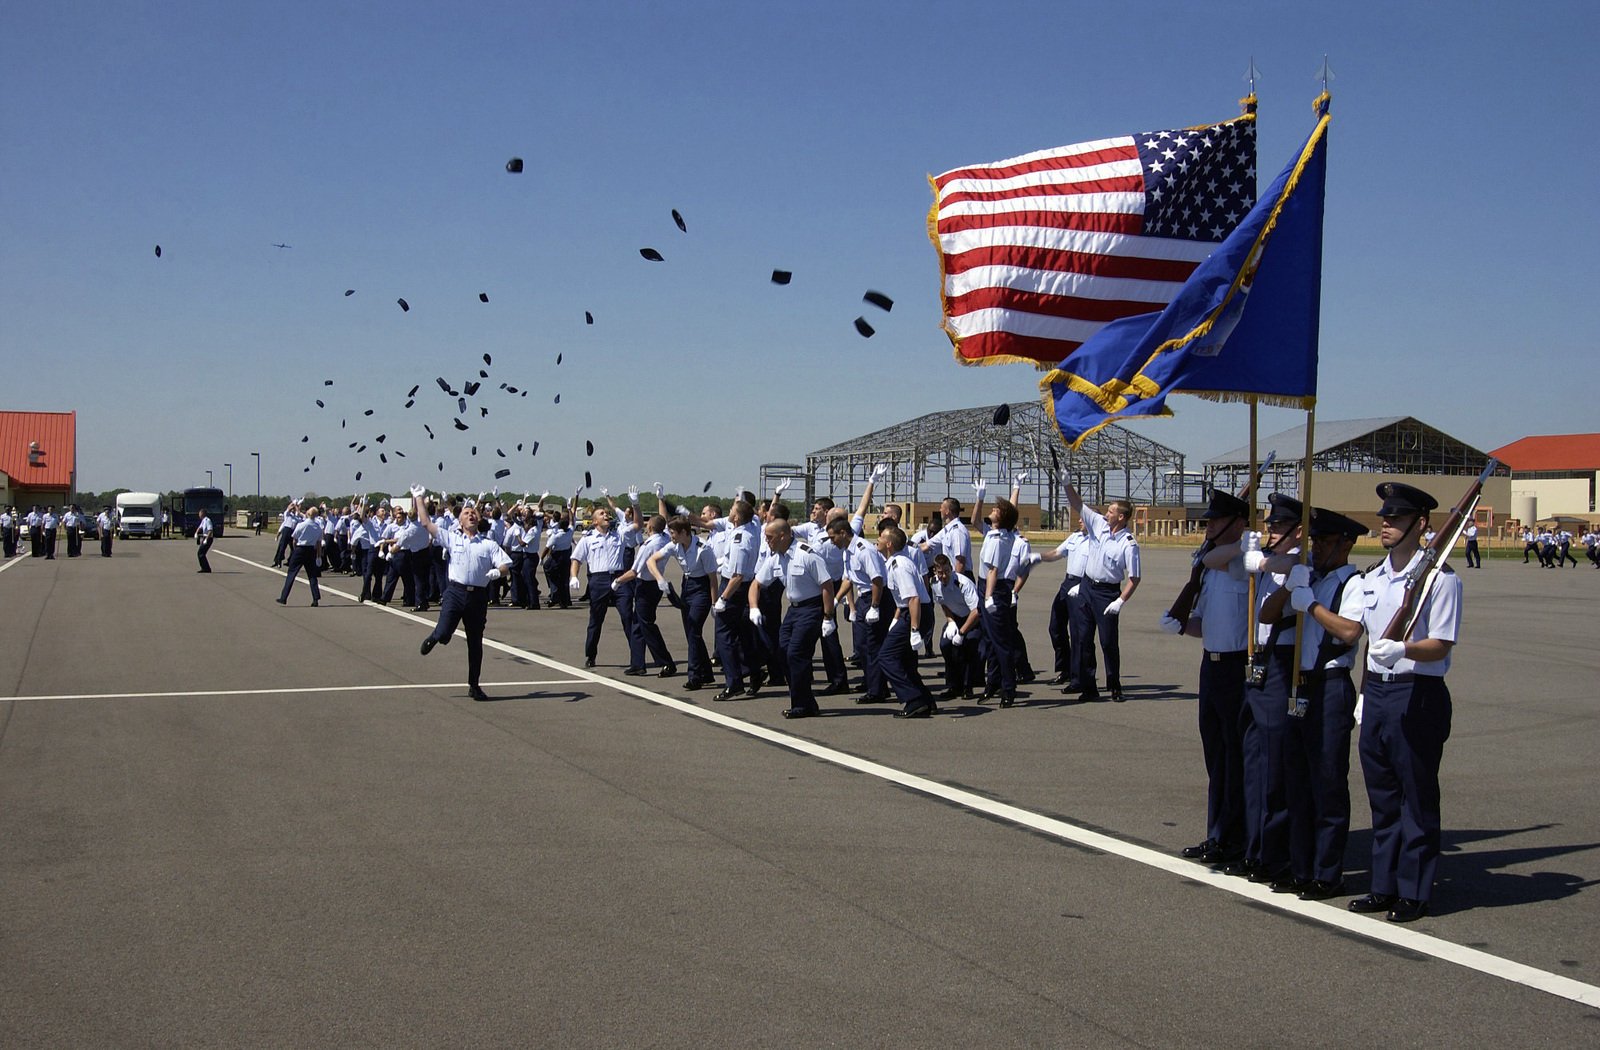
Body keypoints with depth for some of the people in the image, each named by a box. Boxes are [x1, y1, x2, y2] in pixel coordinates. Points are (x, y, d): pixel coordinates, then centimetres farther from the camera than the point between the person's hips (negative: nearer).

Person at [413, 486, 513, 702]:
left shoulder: (489, 544, 10)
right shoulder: (452, 537, 9)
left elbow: (506, 565, 2)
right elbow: (426, 523, 6)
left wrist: (498, 571, -21)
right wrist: (418, 498, 9)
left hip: (478, 596, 1)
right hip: (455, 591, -1)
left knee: (475, 642, 8)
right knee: (444, 633, -16)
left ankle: (474, 686, 20)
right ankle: (433, 637, 24)